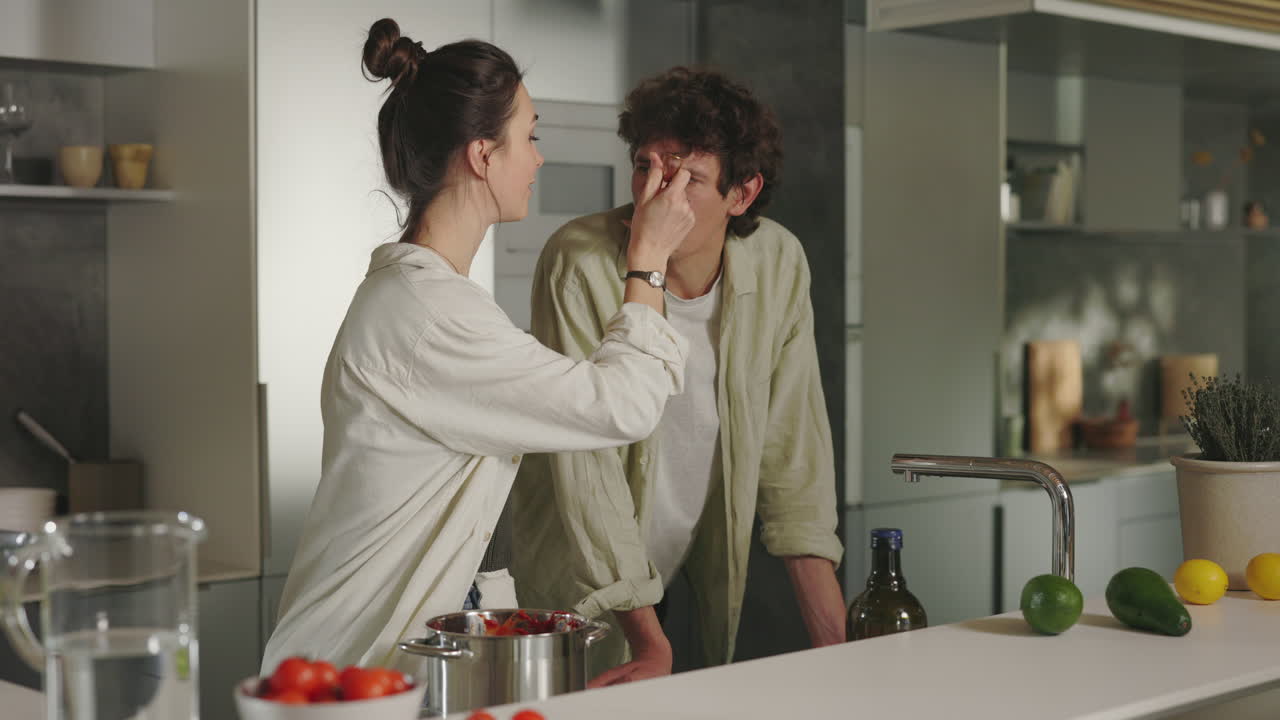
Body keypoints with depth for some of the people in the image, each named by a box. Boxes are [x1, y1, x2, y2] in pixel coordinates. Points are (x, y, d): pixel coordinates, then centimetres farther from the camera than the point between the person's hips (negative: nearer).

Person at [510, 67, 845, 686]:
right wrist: (646, 639, -29)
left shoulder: (778, 264, -8)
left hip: (712, 577, 4)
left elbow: (791, 446, -3)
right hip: (584, 588, -3)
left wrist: (832, 634, -9)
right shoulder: (579, 263, -21)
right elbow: (584, 457, -24)